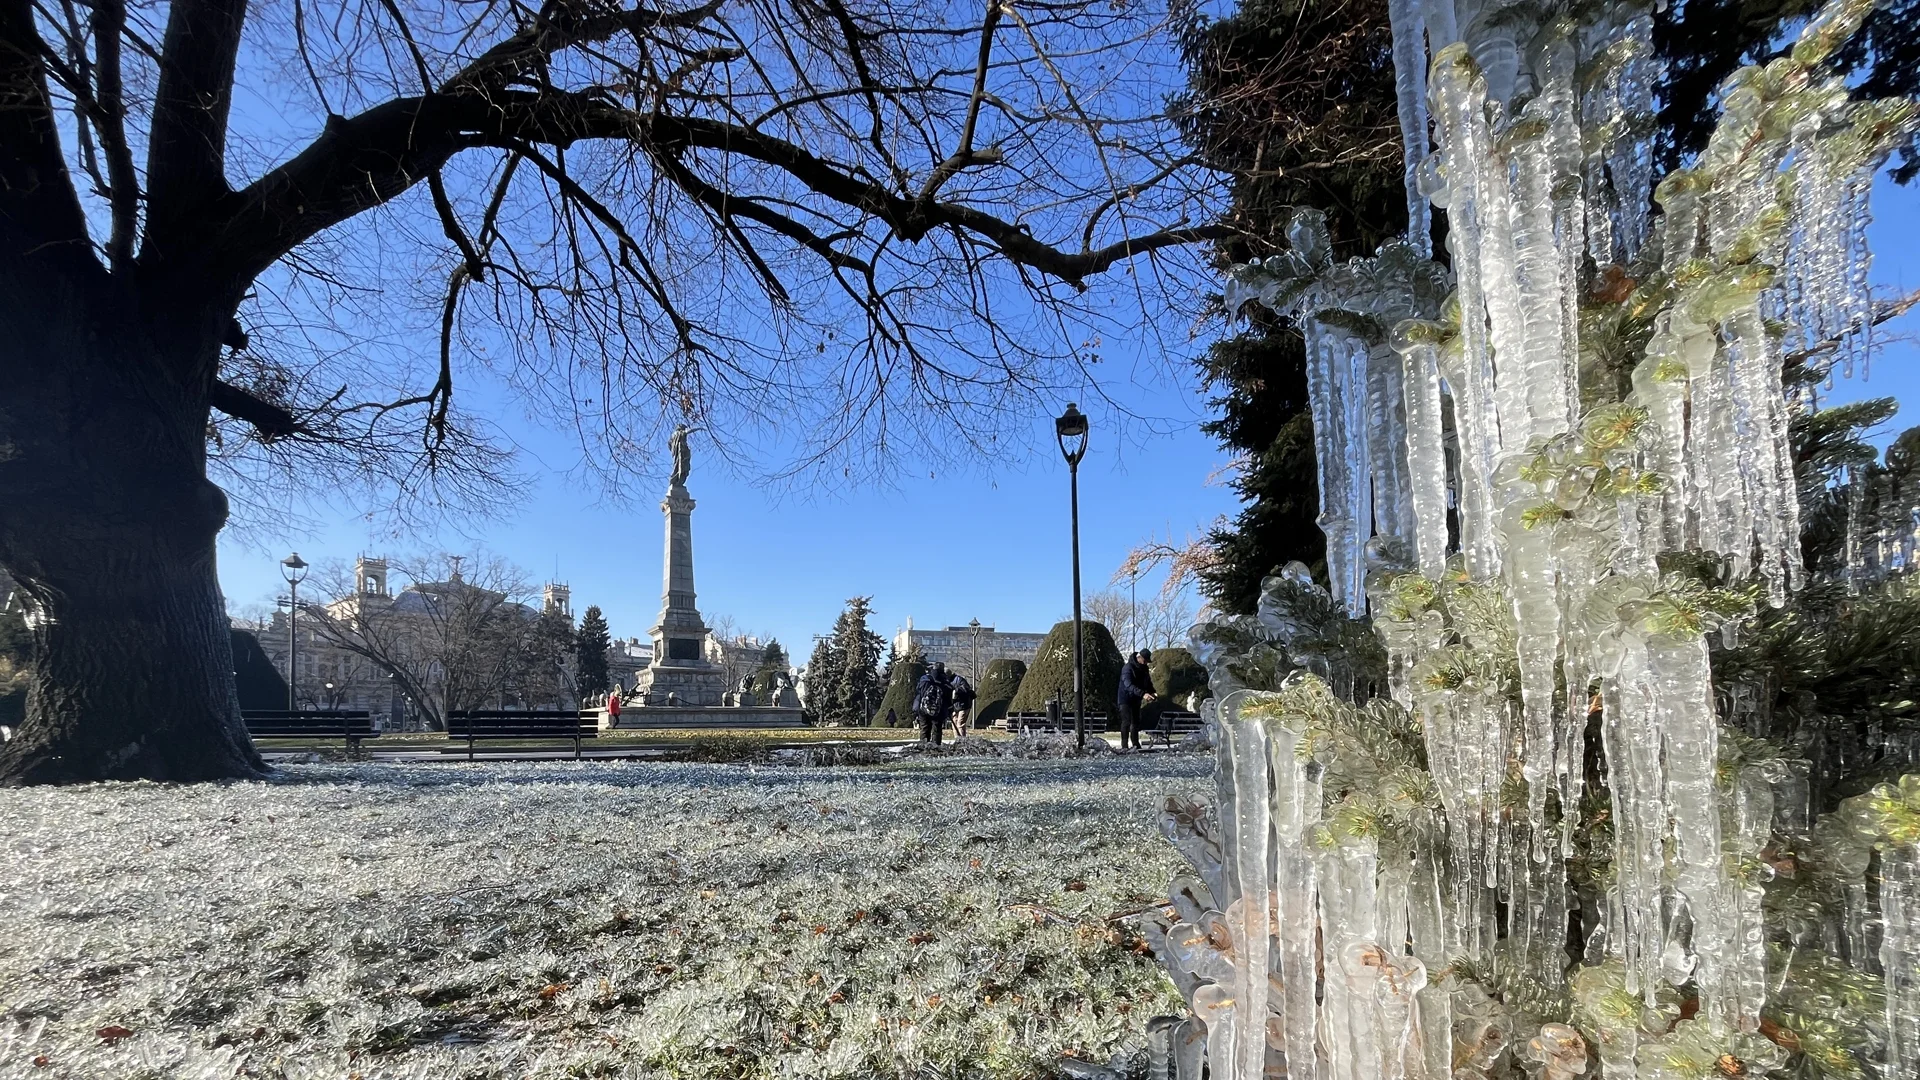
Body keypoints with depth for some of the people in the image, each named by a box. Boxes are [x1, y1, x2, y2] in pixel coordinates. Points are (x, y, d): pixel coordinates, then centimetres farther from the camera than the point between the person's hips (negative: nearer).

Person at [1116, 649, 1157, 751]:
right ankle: (1124, 746, -16)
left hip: (1136, 699, 8)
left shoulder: (1144, 668, 4)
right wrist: (1143, 694, -48)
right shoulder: (1128, 668, -23)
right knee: (1126, 721, -14)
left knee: (1136, 722, 11)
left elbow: (1148, 682, 15)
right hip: (1126, 699, -8)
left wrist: (1151, 692, -8)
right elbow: (1129, 685, -36)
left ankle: (1135, 744, 19)